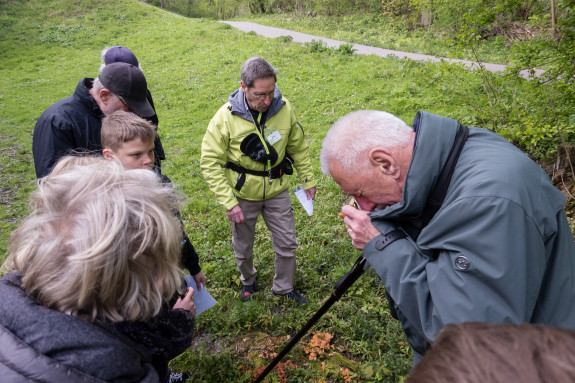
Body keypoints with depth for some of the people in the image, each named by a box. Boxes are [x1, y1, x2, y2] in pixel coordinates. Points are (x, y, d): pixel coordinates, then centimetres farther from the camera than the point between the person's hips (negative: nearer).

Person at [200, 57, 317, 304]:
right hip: (243, 195, -2)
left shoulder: (284, 109, -12)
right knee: (243, 247, 18)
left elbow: (299, 148, 3)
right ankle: (248, 281, 49)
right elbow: (210, 163, -17)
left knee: (287, 243, 12)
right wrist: (229, 203, -20)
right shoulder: (226, 117, -21)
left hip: (277, 191, 2)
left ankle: (284, 287, 39)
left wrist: (308, 180, 6)